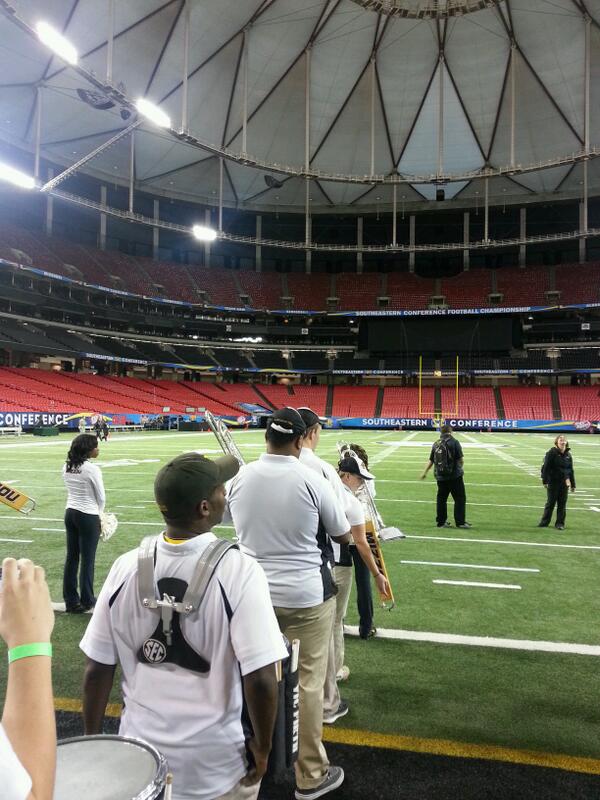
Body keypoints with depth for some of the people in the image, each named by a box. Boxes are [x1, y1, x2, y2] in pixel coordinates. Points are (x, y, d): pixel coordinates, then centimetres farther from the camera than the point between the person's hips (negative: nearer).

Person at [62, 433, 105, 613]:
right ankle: (87, 600, 16)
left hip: (70, 514, 7)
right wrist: (98, 514, 10)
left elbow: (72, 491, 9)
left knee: (71, 557, 12)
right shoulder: (92, 469, -17)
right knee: (87, 559, 5)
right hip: (88, 517, -7)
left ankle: (71, 600, 20)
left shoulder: (66, 467, 2)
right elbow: (101, 497, -10)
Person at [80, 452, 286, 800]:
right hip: (214, 766, -3)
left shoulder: (125, 568, -11)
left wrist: (94, 740, 11)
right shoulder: (239, 571, -22)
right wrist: (263, 747, -5)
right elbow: (261, 679, -22)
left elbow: (97, 670, -3)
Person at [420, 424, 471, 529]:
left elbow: (431, 461, 11)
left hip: (440, 476, 5)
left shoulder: (436, 444, 6)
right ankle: (460, 522, 4)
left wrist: (425, 472, 23)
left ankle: (441, 521, 17)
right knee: (460, 499, 4)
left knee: (441, 499, 12)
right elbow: (461, 460, -11)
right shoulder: (454, 442, -9)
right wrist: (460, 466, 11)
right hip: (455, 476, -5)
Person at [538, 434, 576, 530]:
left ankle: (560, 524, 16)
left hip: (564, 484, 4)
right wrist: (545, 481, -16)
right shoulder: (551, 453, -7)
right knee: (550, 503, 3)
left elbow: (571, 470, 14)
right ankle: (544, 522, 15)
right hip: (553, 482, -4)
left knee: (562, 504, 7)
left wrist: (573, 484, 13)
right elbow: (546, 467, -10)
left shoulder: (568, 455, 8)